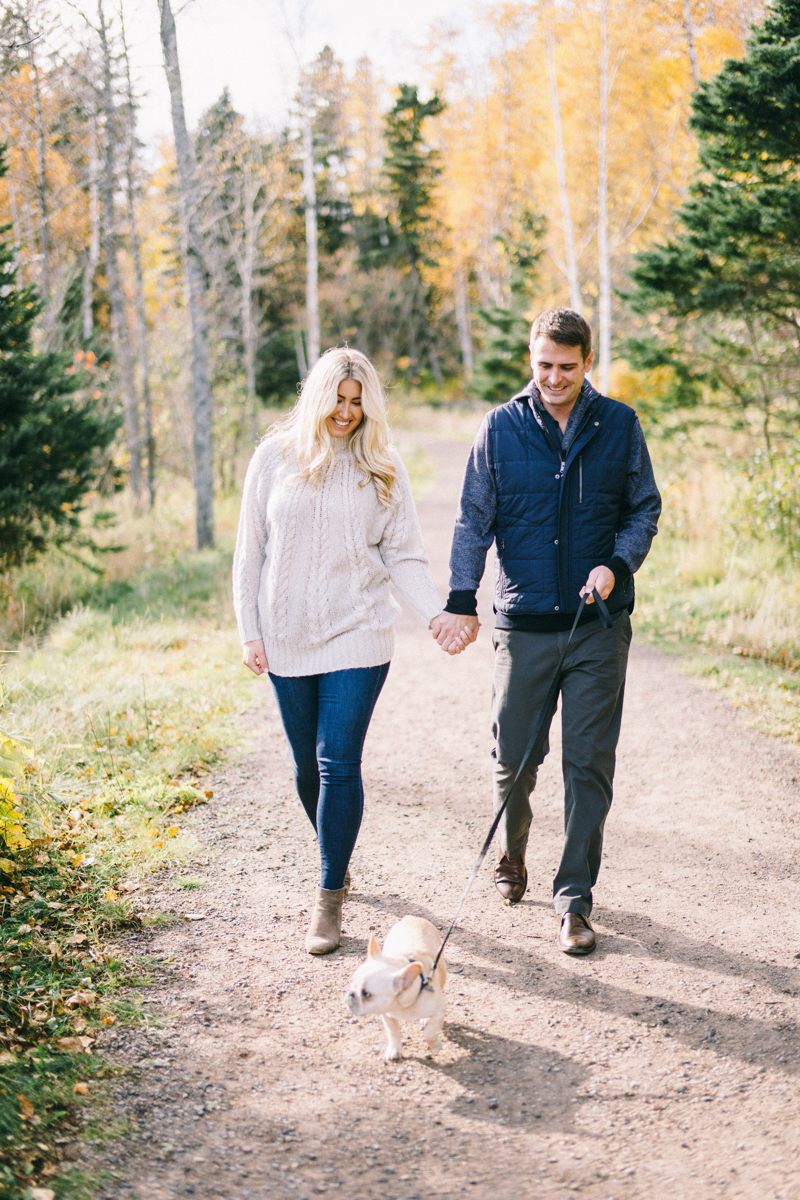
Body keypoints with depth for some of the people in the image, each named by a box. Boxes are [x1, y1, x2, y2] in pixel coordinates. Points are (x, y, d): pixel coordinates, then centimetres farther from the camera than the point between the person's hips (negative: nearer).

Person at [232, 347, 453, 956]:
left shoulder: (383, 468, 3)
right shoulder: (275, 458, 4)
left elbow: (402, 556, 2)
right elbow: (250, 553, 6)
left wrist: (437, 611, -13)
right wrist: (249, 631, 1)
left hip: (357, 637, -2)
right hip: (287, 639, 2)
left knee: (339, 764, -8)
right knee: (308, 765, 11)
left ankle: (330, 898, 2)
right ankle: (337, 860, 37)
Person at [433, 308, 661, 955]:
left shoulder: (620, 425, 3)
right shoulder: (501, 427, 2)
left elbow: (645, 508, 10)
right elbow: (474, 519, 5)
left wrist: (618, 565, -8)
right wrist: (462, 601, -3)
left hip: (600, 623, 0)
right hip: (524, 622, 0)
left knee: (589, 764, 0)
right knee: (514, 756, 7)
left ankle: (575, 898, 11)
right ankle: (512, 853, 37)